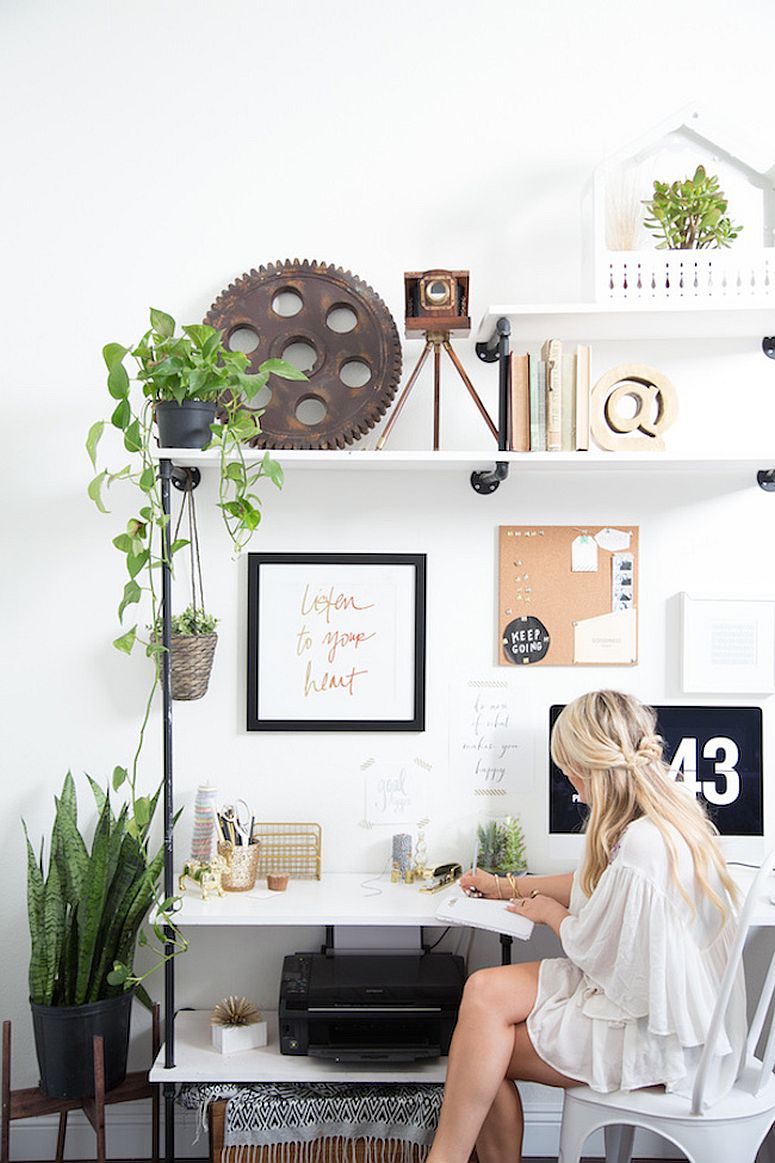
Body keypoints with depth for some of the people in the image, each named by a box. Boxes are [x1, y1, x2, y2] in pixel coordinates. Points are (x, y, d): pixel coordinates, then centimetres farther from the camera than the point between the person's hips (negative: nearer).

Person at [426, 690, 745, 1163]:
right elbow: (593, 885, 22)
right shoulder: (668, 817, 4)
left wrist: (549, 911, 6)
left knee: (488, 1050, -6)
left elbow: (593, 949, -15)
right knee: (484, 990, -5)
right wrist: (505, 886, 32)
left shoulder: (641, 845, -28)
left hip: (660, 1036, -9)